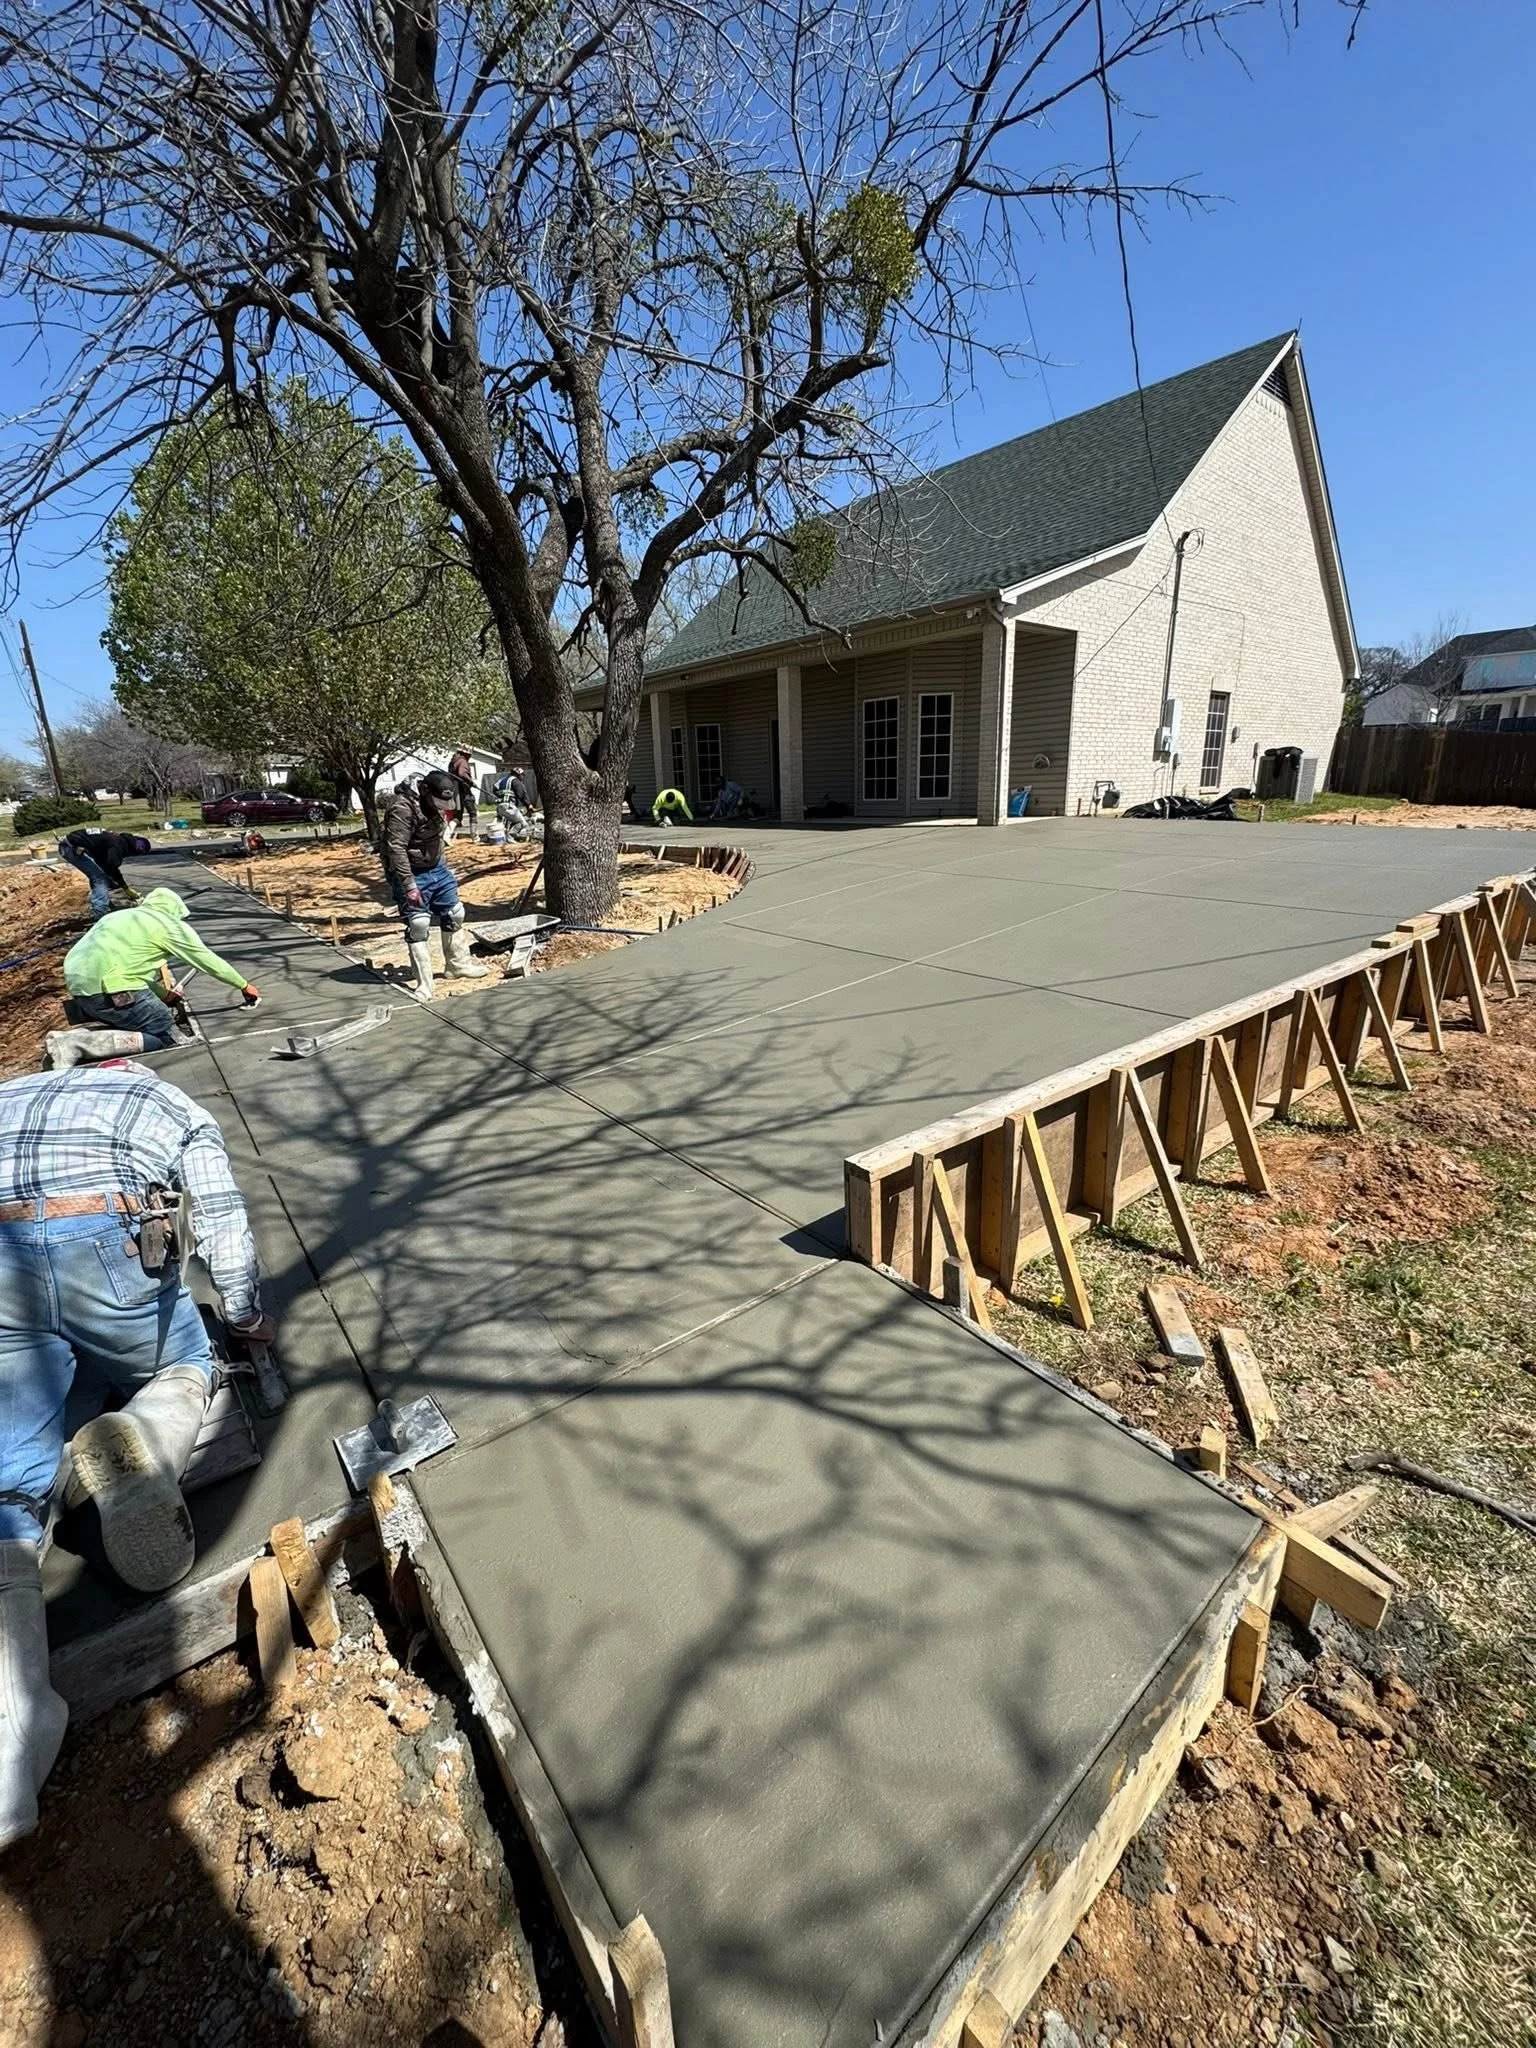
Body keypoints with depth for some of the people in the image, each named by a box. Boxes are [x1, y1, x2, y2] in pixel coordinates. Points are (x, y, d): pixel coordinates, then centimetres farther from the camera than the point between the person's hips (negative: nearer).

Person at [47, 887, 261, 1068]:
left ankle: (66, 1038, 1)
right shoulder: (170, 924, 4)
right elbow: (208, 960, 9)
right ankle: (77, 1045, -14)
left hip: (77, 985, 9)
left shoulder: (119, 916, 27)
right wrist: (244, 985, 20)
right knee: (165, 1036, -1)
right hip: (108, 988, -9)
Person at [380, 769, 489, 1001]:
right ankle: (424, 984, -2)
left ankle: (457, 963, 32)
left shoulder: (436, 804, 3)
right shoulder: (403, 808, -24)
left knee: (454, 915, 14)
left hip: (436, 867, 8)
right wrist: (409, 885, -28)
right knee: (418, 925, -8)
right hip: (411, 873, -8)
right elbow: (395, 849, -27)